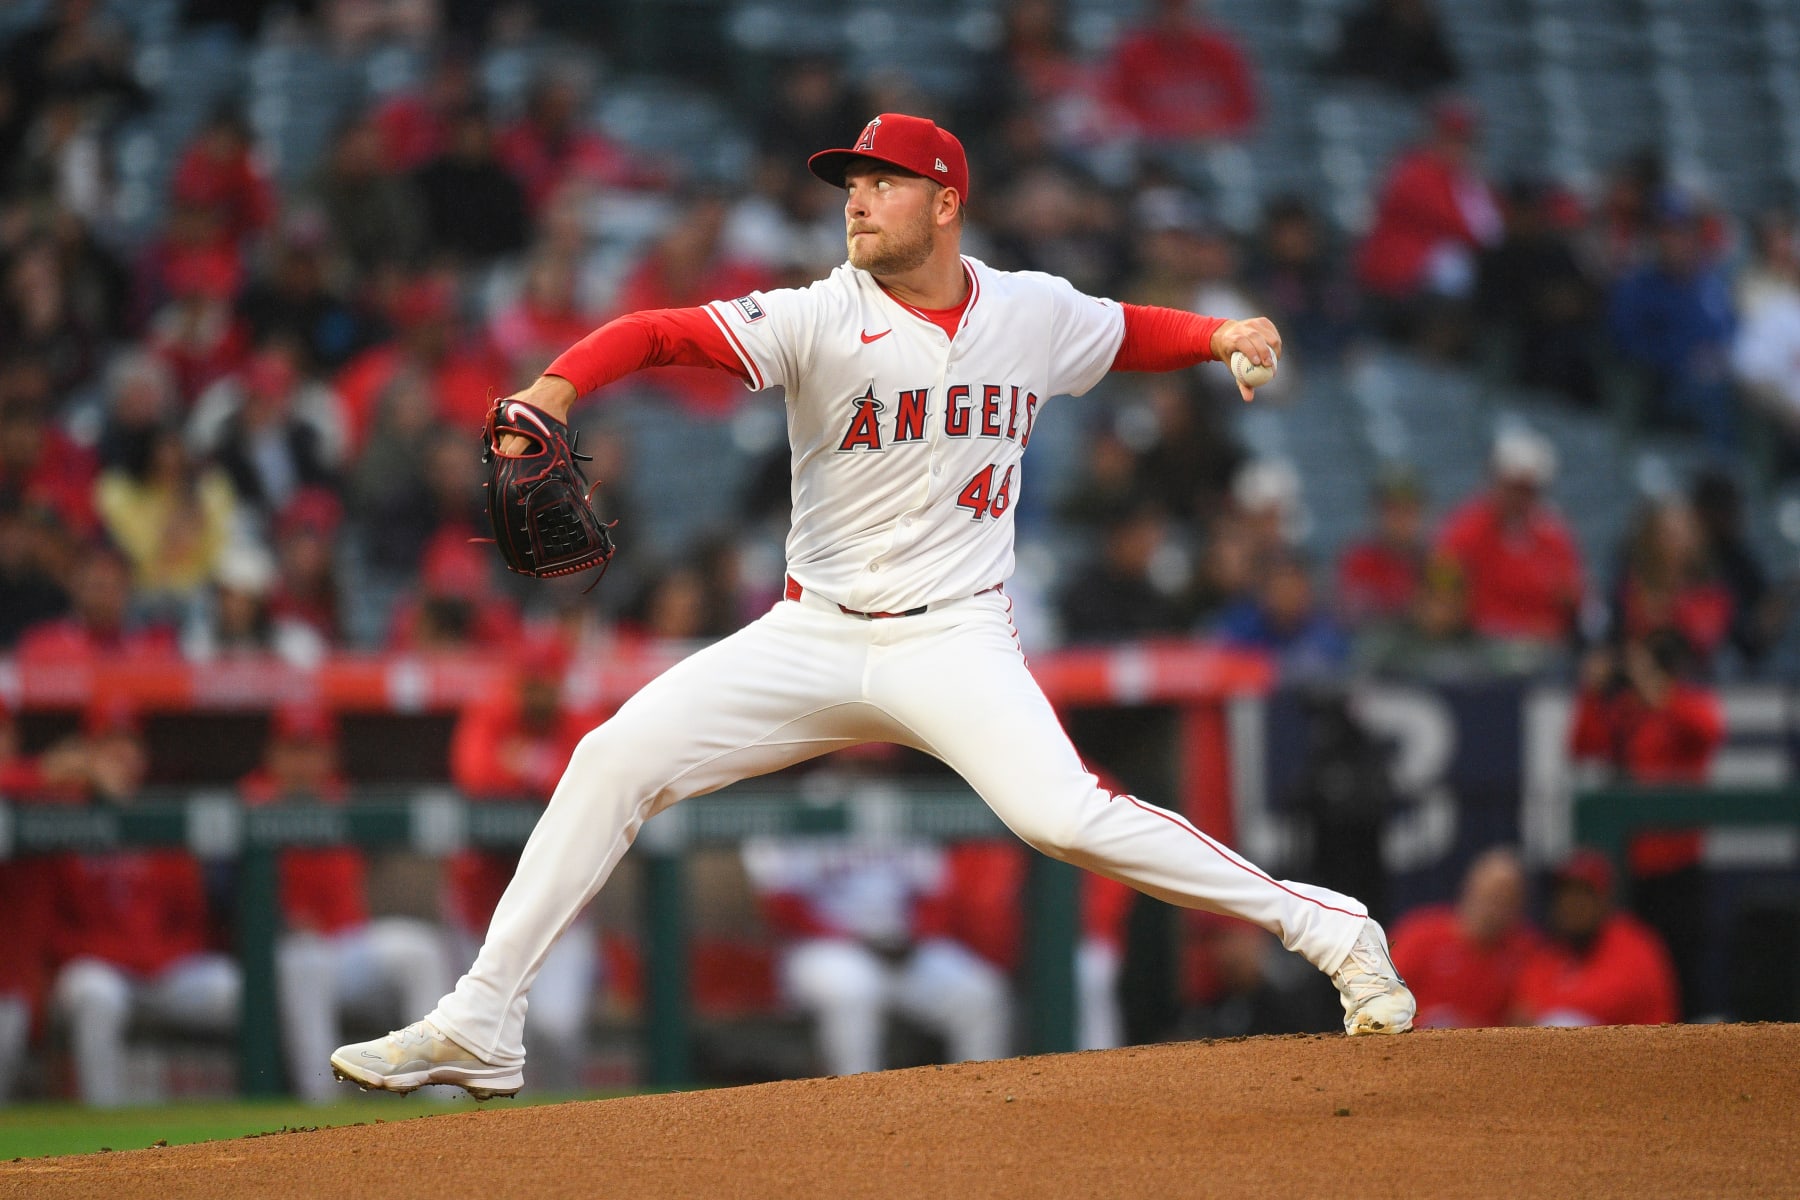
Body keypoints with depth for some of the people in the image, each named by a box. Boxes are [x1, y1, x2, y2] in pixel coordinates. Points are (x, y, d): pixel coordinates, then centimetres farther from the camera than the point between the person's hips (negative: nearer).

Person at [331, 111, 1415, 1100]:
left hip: (954, 642, -2)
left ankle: (1327, 929, -11)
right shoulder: (824, 319, -8)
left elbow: (1126, 332, 22)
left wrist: (1223, 336, 3)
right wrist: (552, 392, -36)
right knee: (616, 760, -10)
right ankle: (481, 1028, -5)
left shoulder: (1037, 313, 1)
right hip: (814, 638, 2)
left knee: (1063, 813, -25)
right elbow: (658, 332, -19)